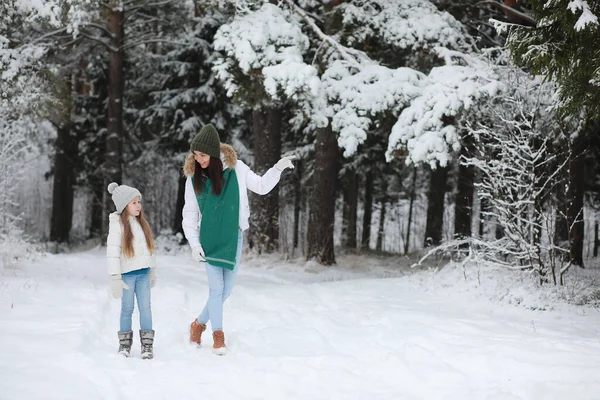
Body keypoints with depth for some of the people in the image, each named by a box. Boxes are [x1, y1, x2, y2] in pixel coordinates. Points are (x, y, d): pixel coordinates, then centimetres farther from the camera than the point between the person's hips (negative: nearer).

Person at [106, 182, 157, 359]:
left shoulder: (141, 223, 9)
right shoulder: (117, 224, -10)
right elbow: (112, 252, -13)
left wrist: (153, 270, 18)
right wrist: (115, 278, -16)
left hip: (143, 273, 5)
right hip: (127, 273, -5)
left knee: (145, 308, 2)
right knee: (127, 308, 5)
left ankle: (147, 344, 6)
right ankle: (125, 344, 17)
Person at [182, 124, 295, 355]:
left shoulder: (236, 169, -7)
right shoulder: (193, 177, -5)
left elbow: (261, 186, 6)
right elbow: (190, 214, 1)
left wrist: (278, 169, -9)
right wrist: (194, 243, -7)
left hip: (233, 238, 1)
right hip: (208, 239, -1)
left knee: (226, 290, 5)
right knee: (216, 288, -8)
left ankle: (200, 324, 26)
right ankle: (218, 336, 3)